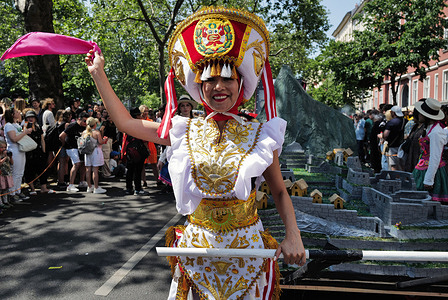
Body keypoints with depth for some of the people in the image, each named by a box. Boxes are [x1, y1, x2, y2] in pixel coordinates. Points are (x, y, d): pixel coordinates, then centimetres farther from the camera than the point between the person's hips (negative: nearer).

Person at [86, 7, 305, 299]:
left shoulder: (260, 136, -5)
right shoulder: (184, 132, -2)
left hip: (247, 251, -1)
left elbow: (279, 191, 2)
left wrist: (293, 237, -12)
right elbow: (126, 122, 2)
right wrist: (98, 74, 6)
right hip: (197, 246, 2)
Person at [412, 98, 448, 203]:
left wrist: (428, 180, -20)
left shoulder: (435, 133, -19)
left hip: (431, 170, -9)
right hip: (423, 169, 9)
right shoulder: (430, 128, 10)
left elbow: (435, 159, -20)